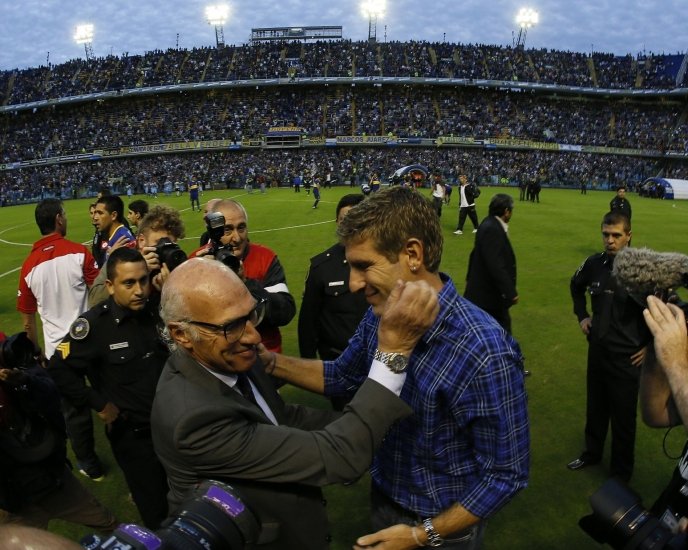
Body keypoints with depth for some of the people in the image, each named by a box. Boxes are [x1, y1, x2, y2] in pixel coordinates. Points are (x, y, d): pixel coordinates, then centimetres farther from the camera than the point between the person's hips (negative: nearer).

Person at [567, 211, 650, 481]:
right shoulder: (594, 263, -5)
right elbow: (576, 285, 18)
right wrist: (581, 315, 11)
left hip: (627, 357, -4)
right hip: (597, 351, 5)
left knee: (623, 418, 10)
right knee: (595, 409, 22)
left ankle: (621, 472, 30)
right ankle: (592, 453, 44)